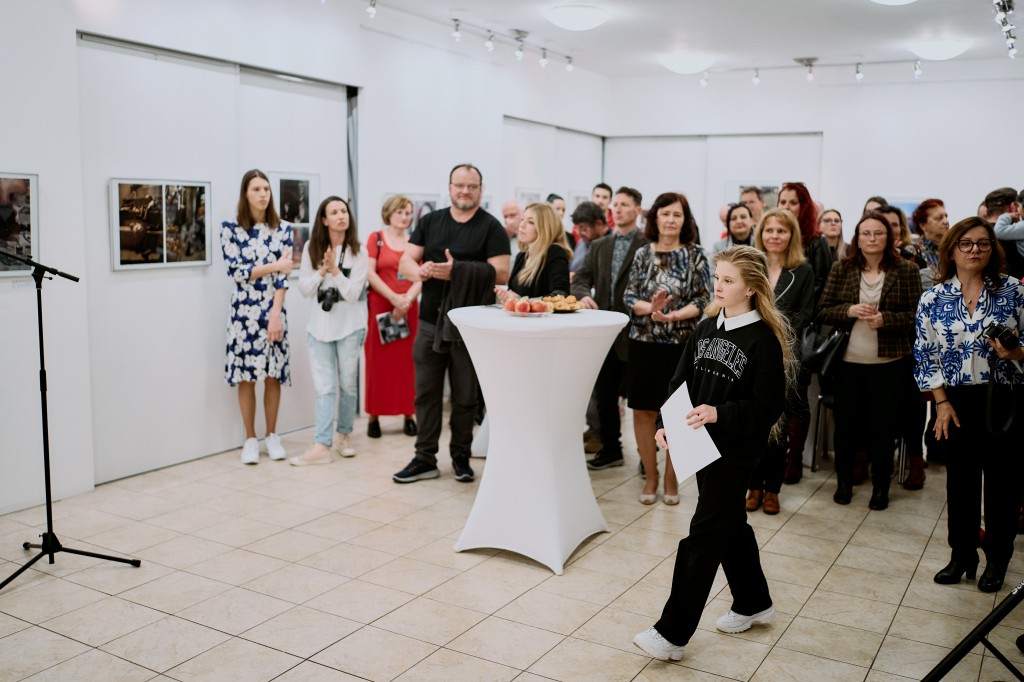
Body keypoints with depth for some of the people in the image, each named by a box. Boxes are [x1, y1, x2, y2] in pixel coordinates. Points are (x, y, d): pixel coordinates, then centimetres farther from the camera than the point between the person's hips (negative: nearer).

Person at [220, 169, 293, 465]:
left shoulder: (282, 229, 4)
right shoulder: (230, 228, -1)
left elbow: (283, 276, -2)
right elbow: (236, 271, -8)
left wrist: (275, 314, -10)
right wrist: (273, 266, -14)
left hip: (274, 310, 1)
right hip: (244, 311, -1)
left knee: (273, 374, 5)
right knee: (246, 376, 2)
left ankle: (272, 436, 18)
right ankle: (250, 439, 13)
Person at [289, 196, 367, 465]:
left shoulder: (357, 252, -5)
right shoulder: (312, 248, 2)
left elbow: (353, 294, -12)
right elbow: (304, 289, 0)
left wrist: (335, 270, -21)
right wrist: (322, 271, -15)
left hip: (350, 325, -1)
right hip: (320, 324, 2)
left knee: (347, 384, 10)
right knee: (324, 387, -3)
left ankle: (344, 435, 26)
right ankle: (322, 446, -6)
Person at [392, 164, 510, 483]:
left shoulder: (491, 227, -1)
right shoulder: (430, 222, 10)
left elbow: (501, 273, -11)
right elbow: (405, 262, 7)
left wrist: (456, 271, -21)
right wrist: (420, 271, -18)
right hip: (430, 321, 3)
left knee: (465, 396, 7)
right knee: (426, 392, 7)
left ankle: (461, 456, 22)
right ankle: (425, 458, 18)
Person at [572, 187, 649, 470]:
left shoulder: (649, 245, -4)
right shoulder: (599, 246, 14)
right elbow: (581, 279, 9)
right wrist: (584, 295, -11)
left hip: (634, 332, -6)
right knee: (604, 395, 12)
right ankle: (610, 449, 25)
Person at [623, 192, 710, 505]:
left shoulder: (695, 255, 0)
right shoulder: (642, 254, 6)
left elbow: (704, 299, -5)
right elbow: (629, 297, 2)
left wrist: (675, 315, -21)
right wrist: (651, 308, -18)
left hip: (681, 344, -2)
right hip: (643, 342, 2)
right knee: (643, 410, 5)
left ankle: (671, 477, 20)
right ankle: (650, 475, 20)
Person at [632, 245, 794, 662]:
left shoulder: (764, 339, -13)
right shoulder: (706, 328, 6)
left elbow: (767, 407, -15)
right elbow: (681, 382, 7)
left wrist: (719, 413, -27)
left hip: (738, 449, -7)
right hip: (703, 442, 7)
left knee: (704, 536, -5)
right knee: (730, 523, 20)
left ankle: (672, 634, 1)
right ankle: (754, 603, 41)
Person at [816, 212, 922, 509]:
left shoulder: (906, 270, -1)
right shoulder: (841, 269, 2)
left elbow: (917, 315, -2)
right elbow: (823, 311, 2)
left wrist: (886, 319, -18)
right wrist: (848, 310, -16)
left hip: (889, 362, -1)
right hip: (848, 360, 1)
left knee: (883, 424, 6)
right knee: (845, 421, 8)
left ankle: (881, 485, 22)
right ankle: (843, 481, 26)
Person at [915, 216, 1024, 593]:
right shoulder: (933, 299, 0)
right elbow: (926, 355, 2)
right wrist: (942, 403, -3)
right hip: (958, 401, 1)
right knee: (960, 479, 9)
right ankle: (961, 555, 24)